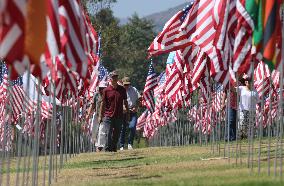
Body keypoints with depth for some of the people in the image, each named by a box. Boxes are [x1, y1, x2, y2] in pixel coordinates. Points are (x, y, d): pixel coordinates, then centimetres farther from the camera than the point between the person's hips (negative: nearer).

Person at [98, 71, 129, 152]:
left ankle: (114, 148, 19)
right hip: (109, 116, -3)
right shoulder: (106, 90, -1)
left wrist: (128, 113, 13)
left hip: (119, 115, 3)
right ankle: (108, 148, 1)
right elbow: (103, 103, 2)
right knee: (109, 134, -4)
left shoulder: (122, 89, 7)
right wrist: (100, 116, 0)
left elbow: (125, 102, 14)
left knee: (117, 134, 8)